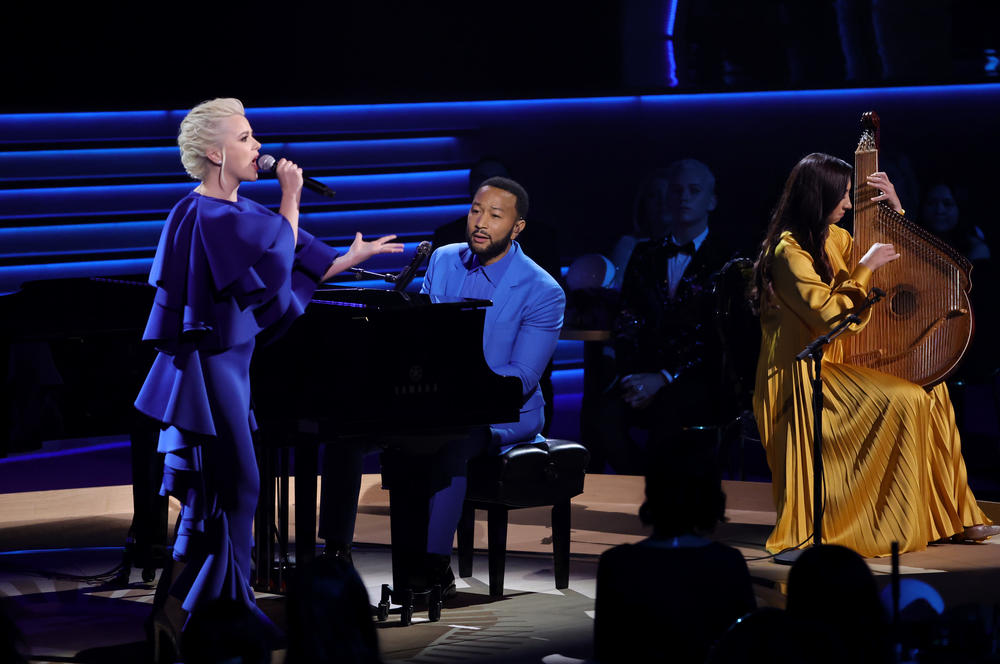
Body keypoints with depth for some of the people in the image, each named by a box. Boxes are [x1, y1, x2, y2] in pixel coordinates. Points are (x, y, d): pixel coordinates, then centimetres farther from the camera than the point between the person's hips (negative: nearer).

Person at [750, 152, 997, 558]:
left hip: (833, 367, 9)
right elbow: (831, 316, -22)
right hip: (802, 379, -9)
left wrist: (895, 210, 10)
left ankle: (952, 513, -1)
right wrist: (866, 268, -17)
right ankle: (896, 528, -17)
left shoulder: (834, 239, 11)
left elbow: (895, 261, 23)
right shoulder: (789, 251, -16)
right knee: (905, 401, -24)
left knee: (932, 391, 0)